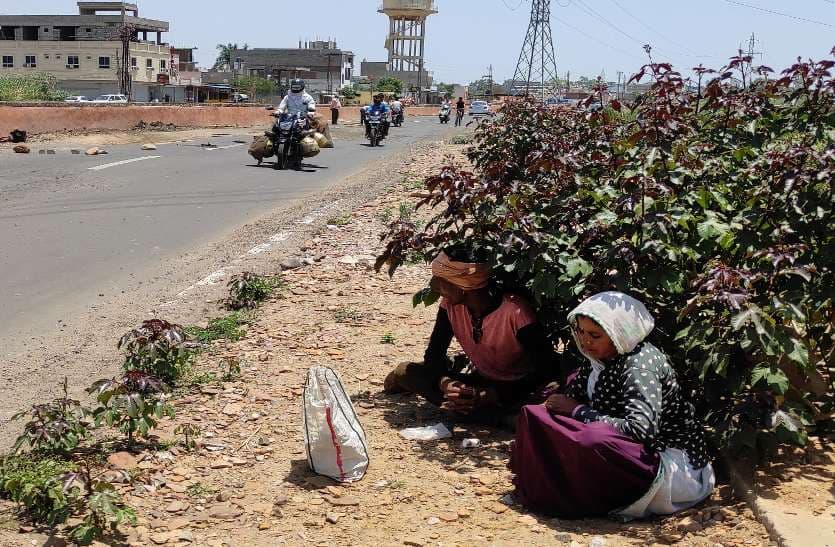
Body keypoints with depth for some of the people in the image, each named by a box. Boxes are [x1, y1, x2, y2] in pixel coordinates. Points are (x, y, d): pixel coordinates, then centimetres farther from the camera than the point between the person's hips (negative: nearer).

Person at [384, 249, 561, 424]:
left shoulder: (515, 311, -28)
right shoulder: (451, 305, -10)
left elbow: (549, 369, -27)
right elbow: (434, 353, -1)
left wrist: (491, 396, -34)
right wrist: (444, 382, -26)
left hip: (518, 390, -4)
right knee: (405, 372, -11)